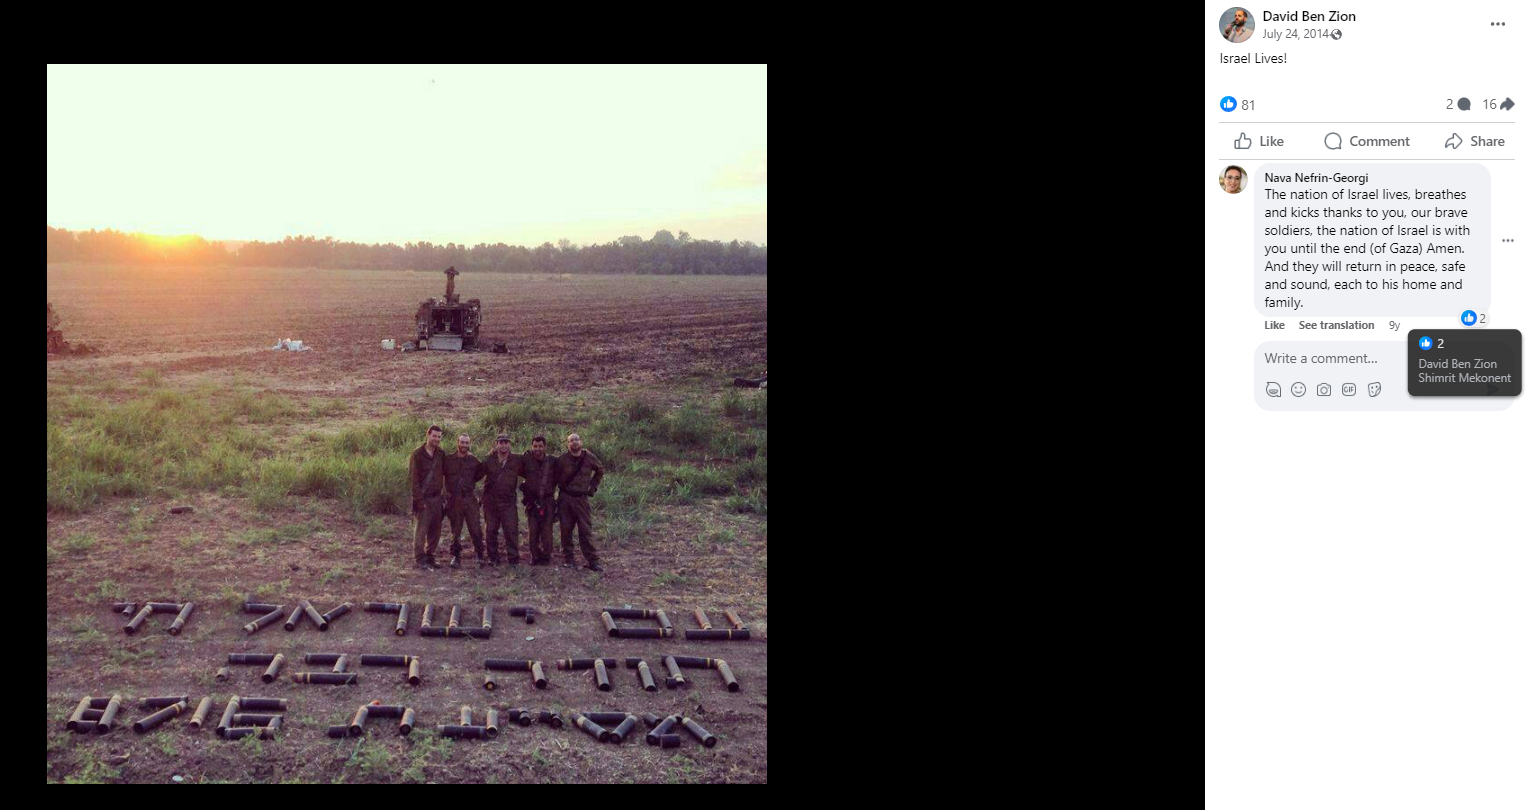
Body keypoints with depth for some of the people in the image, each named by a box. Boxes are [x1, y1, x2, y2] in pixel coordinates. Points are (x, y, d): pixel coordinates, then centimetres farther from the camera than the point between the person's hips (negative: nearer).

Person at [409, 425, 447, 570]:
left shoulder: (441, 454, 8)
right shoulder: (417, 455, -8)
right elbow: (413, 479, -10)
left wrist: (443, 493, 2)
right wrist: (419, 500, -14)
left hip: (436, 498, 5)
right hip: (423, 499, -5)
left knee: (435, 531, 8)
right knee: (421, 530, -4)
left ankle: (430, 557, 17)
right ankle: (420, 560, 0)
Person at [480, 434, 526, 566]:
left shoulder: (517, 461, 2)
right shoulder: (489, 460, 2)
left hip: (508, 501, -1)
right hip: (490, 501, 1)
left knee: (511, 530, -8)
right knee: (491, 530, 8)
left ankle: (513, 558, -2)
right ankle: (492, 557, 17)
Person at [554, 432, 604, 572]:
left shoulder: (589, 458, 1)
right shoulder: (563, 459, -3)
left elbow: (600, 470, 18)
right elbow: (555, 477, 5)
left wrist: (593, 486, 12)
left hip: (581, 498, 1)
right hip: (565, 498, 0)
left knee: (586, 530, -3)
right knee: (566, 529, 2)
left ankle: (591, 560, -1)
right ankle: (567, 558, 12)